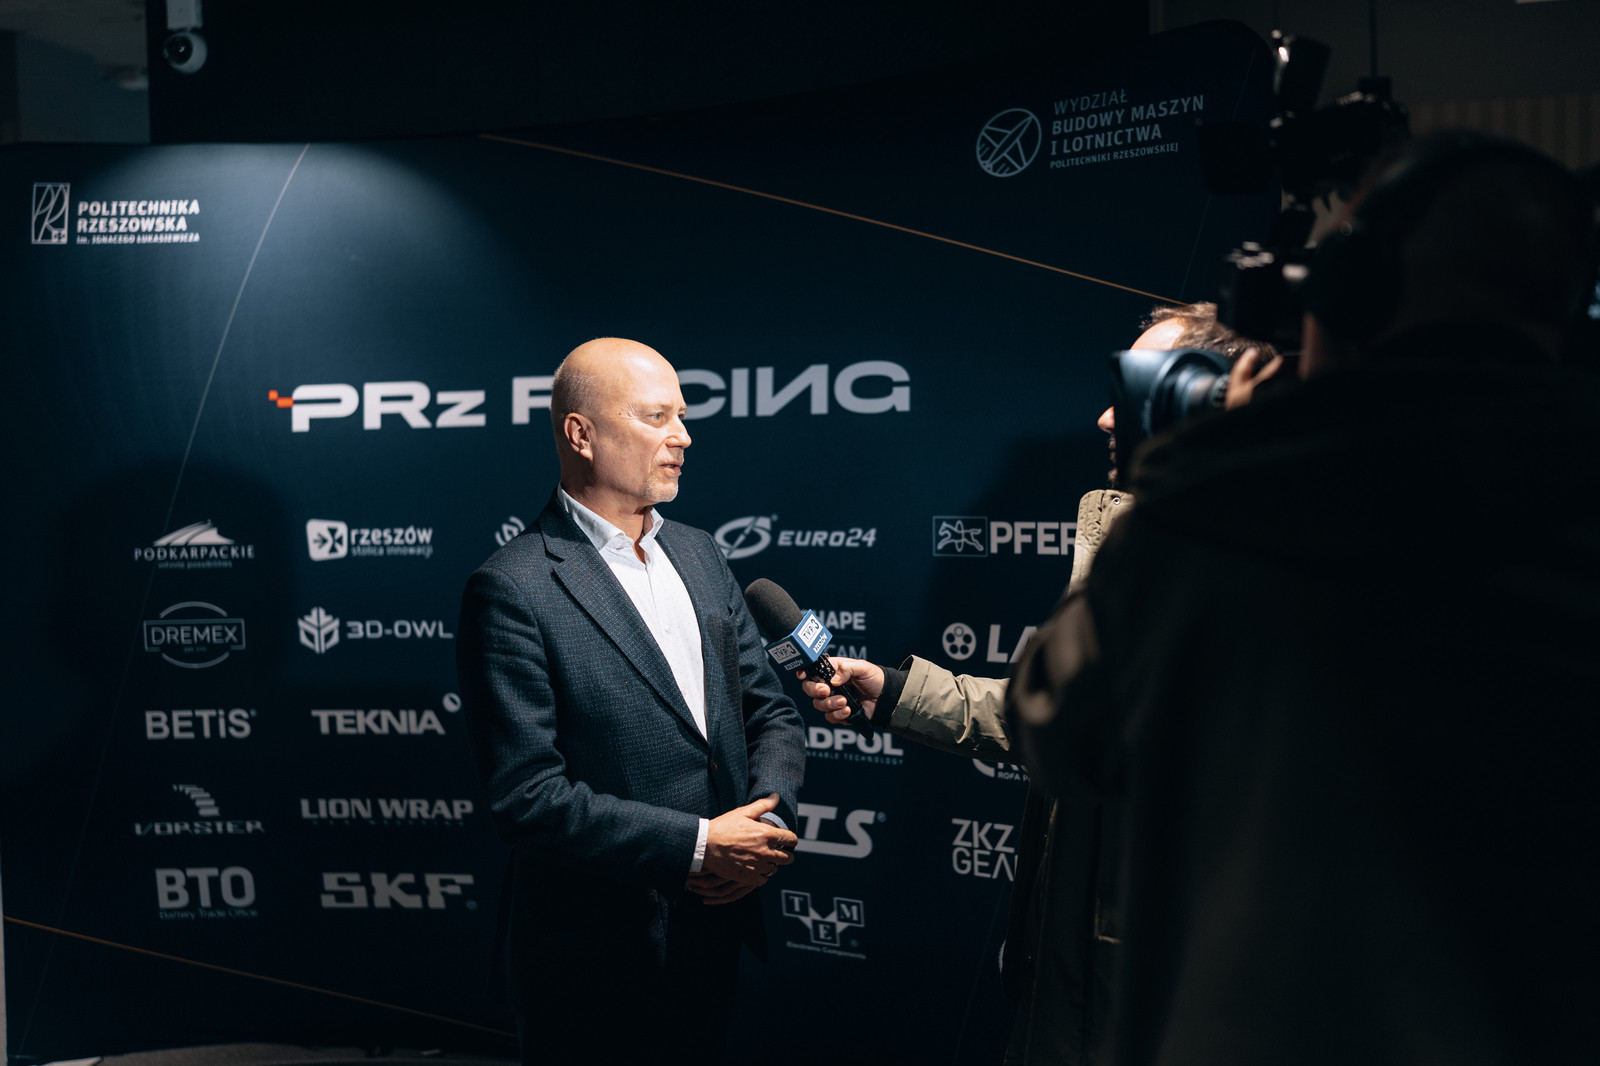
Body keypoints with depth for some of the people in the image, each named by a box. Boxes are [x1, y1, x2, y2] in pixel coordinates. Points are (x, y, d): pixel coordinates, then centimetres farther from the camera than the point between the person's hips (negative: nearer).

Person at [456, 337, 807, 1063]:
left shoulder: (697, 554, 6)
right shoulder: (513, 591, -17)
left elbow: (771, 710, 8)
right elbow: (526, 795, -21)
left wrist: (767, 819, -10)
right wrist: (696, 845, -19)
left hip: (716, 932, 7)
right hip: (598, 966, -6)